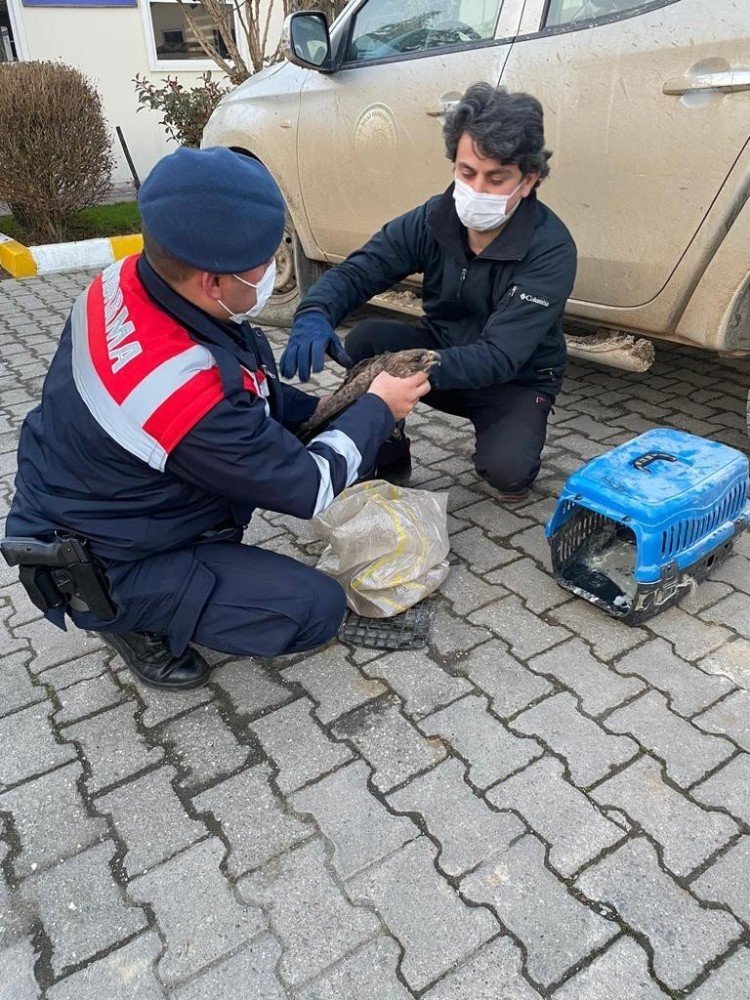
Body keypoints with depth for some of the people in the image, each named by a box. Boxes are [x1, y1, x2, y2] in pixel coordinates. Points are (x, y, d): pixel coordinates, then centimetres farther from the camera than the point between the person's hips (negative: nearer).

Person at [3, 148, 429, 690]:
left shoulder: (126, 280, -14)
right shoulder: (192, 399, -39)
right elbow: (309, 488, -22)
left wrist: (315, 408, 2)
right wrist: (378, 409, -8)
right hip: (101, 567, -8)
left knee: (254, 355, 3)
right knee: (319, 608, -11)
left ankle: (210, 543, 9)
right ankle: (140, 619, 4)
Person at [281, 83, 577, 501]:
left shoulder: (551, 249, -25)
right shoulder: (435, 219, -11)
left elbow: (500, 358, -33)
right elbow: (355, 272, -14)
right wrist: (314, 315, -38)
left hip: (517, 380, -3)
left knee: (504, 468, -32)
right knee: (367, 337, -24)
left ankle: (517, 459, 7)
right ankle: (388, 463, -3)